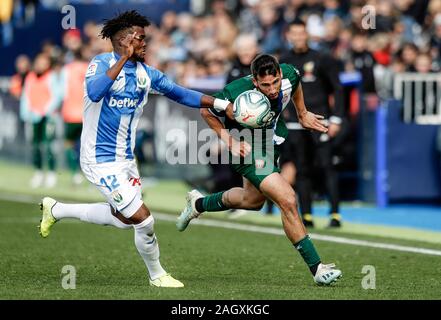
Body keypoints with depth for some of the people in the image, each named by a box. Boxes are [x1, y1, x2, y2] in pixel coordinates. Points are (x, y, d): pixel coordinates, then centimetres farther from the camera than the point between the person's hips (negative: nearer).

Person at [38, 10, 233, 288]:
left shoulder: (146, 73, 4)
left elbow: (181, 94, 14)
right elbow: (94, 93, -35)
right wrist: (124, 58, -34)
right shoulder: (101, 63, -15)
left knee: (123, 219, 21)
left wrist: (220, 103, 6)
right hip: (101, 160, -8)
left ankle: (56, 209, 36)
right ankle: (157, 275, 14)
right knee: (144, 220, -10)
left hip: (126, 158, 8)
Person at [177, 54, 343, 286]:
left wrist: (302, 114, 13)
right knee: (287, 201, -20)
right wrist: (228, 140, -22)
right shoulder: (236, 94, -35)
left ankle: (198, 203, 53)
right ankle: (316, 268, -12)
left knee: (253, 200, 28)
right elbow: (206, 111, -15)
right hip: (247, 148, -7)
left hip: (271, 141, 7)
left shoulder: (289, 75, -22)